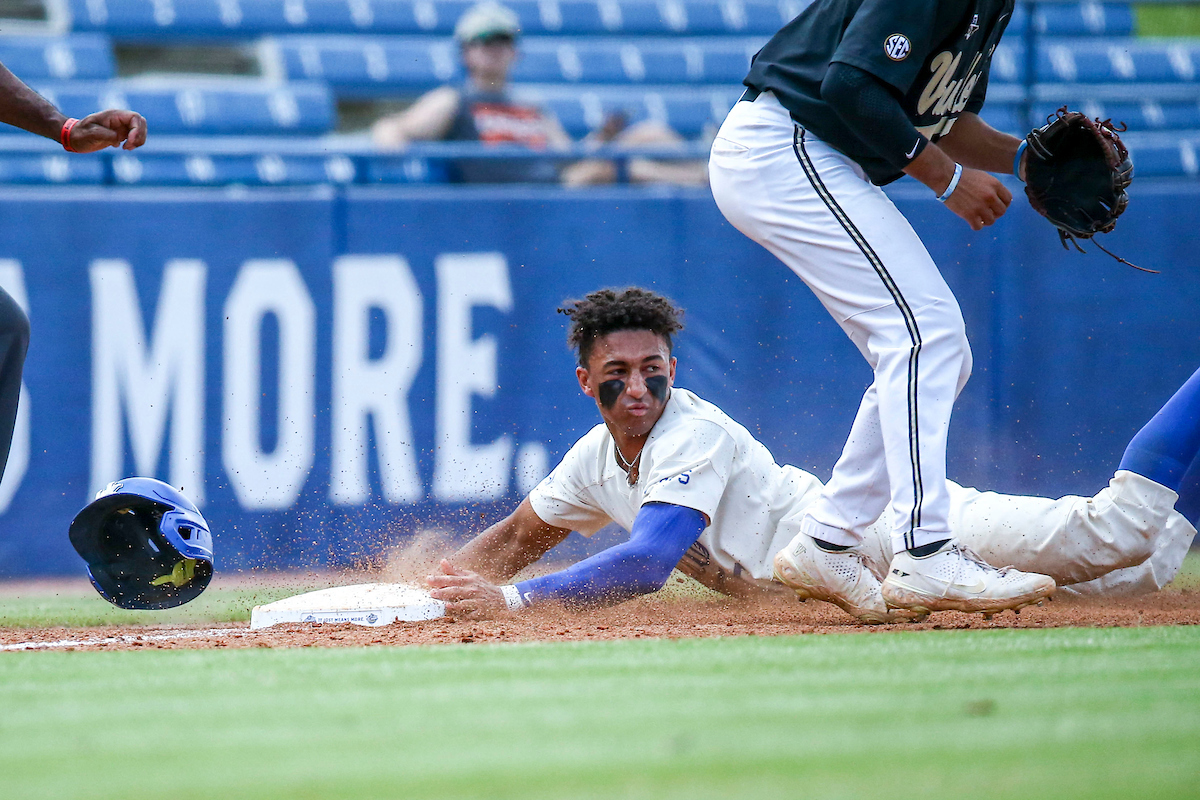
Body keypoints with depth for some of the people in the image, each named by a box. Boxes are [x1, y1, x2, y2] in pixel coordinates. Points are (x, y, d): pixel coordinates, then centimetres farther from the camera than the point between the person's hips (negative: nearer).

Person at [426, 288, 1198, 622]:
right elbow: (522, 534, 24)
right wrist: (459, 577, 3)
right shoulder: (599, 458, 9)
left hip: (888, 530, -7)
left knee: (1118, 536, -19)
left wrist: (514, 598, -27)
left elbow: (646, 565, -28)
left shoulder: (691, 435, -17)